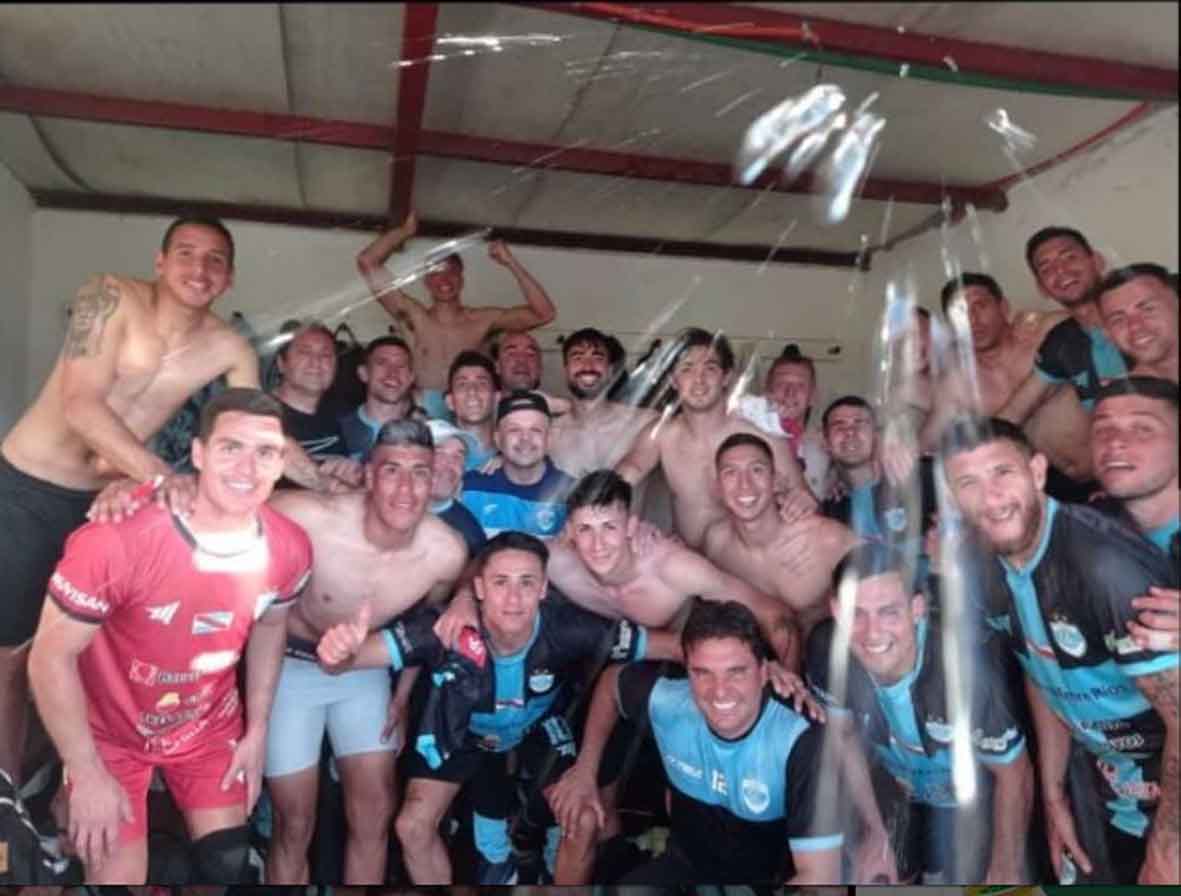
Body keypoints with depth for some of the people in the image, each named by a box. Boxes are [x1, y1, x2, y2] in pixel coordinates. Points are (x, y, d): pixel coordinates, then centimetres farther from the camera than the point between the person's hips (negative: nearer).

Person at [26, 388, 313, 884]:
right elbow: (50, 657, -21)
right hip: (112, 734, -3)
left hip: (211, 727, 4)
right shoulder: (117, 538, -34)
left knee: (229, 864, 12)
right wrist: (88, 775, -15)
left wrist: (257, 730, 4)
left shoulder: (290, 548, -19)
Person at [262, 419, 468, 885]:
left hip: (366, 670, 3)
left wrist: (403, 694, 6)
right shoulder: (310, 517, -34)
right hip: (289, 665, -2)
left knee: (375, 816, 10)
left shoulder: (447, 551, -22)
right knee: (295, 825, 7)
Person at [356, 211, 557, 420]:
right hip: (423, 409, 0)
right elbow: (367, 262, 7)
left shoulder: (482, 320, 7)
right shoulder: (415, 315, 8)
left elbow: (544, 314, -1)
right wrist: (405, 231, 7)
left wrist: (511, 263, -2)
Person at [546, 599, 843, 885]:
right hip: (683, 866, 3)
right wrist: (585, 769, 5)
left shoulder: (801, 745, -28)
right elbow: (611, 680, 6)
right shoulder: (667, 701, -17)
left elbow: (820, 876, -27)